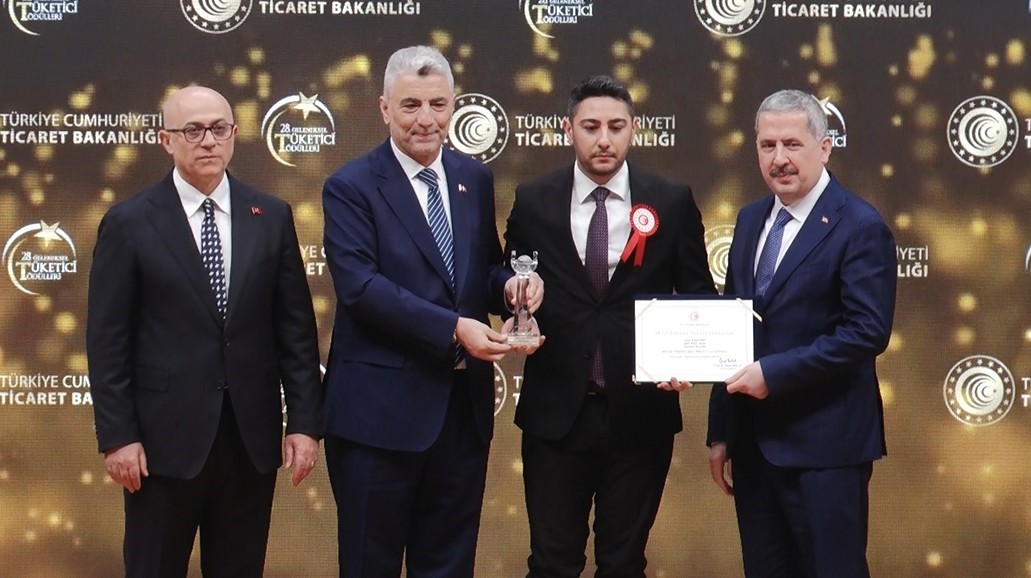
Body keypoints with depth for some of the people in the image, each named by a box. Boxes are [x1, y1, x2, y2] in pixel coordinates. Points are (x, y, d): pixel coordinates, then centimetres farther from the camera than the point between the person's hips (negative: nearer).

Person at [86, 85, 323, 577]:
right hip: (165, 438, -2)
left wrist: (304, 420, 1)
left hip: (252, 438, 3)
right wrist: (117, 436, -8)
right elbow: (107, 341, -3)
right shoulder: (129, 223, -3)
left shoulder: (271, 217, 5)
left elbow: (296, 328, 6)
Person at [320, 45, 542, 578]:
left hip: (464, 405, 5)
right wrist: (454, 329, -24)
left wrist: (510, 284, -8)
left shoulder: (475, 179, 10)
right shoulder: (351, 187, -7)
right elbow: (360, 287, -18)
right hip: (380, 408, -5)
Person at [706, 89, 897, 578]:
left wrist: (774, 372, -20)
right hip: (753, 443, 7)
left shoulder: (859, 227, -10)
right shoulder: (751, 220, 12)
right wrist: (721, 433, 12)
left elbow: (868, 331, -18)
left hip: (823, 447, -7)